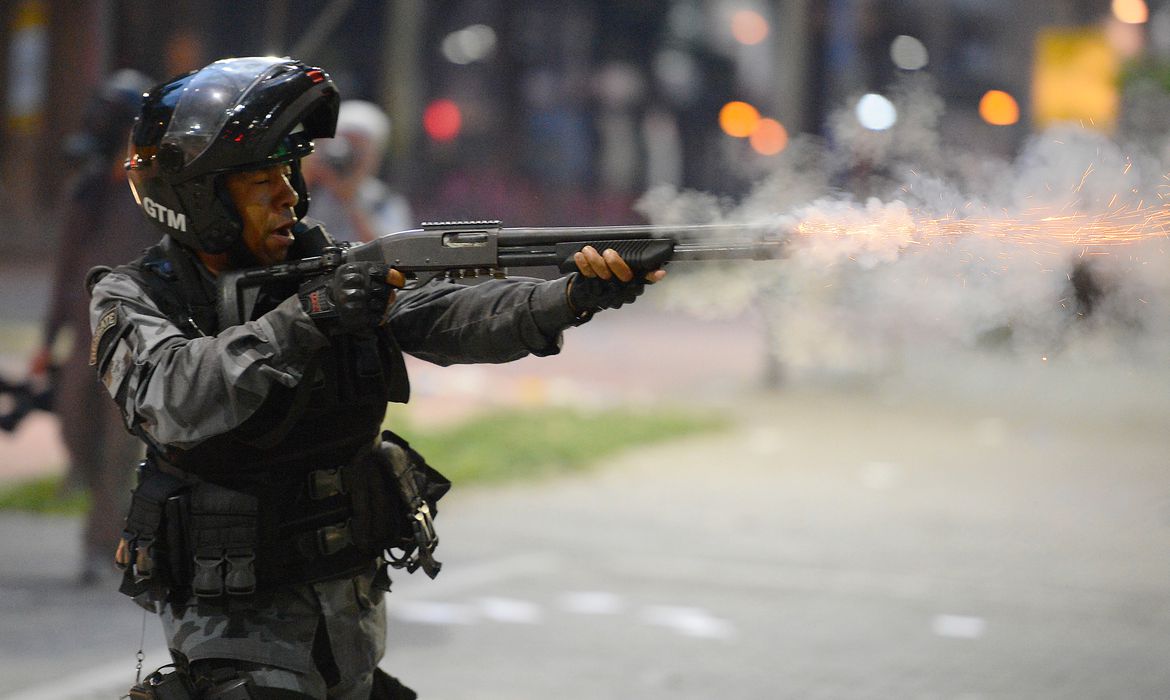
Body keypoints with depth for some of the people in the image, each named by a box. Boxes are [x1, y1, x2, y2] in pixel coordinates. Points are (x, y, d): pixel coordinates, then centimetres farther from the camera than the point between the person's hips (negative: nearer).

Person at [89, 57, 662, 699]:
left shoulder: (326, 271, 1)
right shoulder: (132, 301, -9)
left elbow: (448, 316, -12)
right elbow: (174, 403, -29)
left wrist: (577, 297, -29)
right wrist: (306, 317, -35)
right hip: (235, 618, -5)